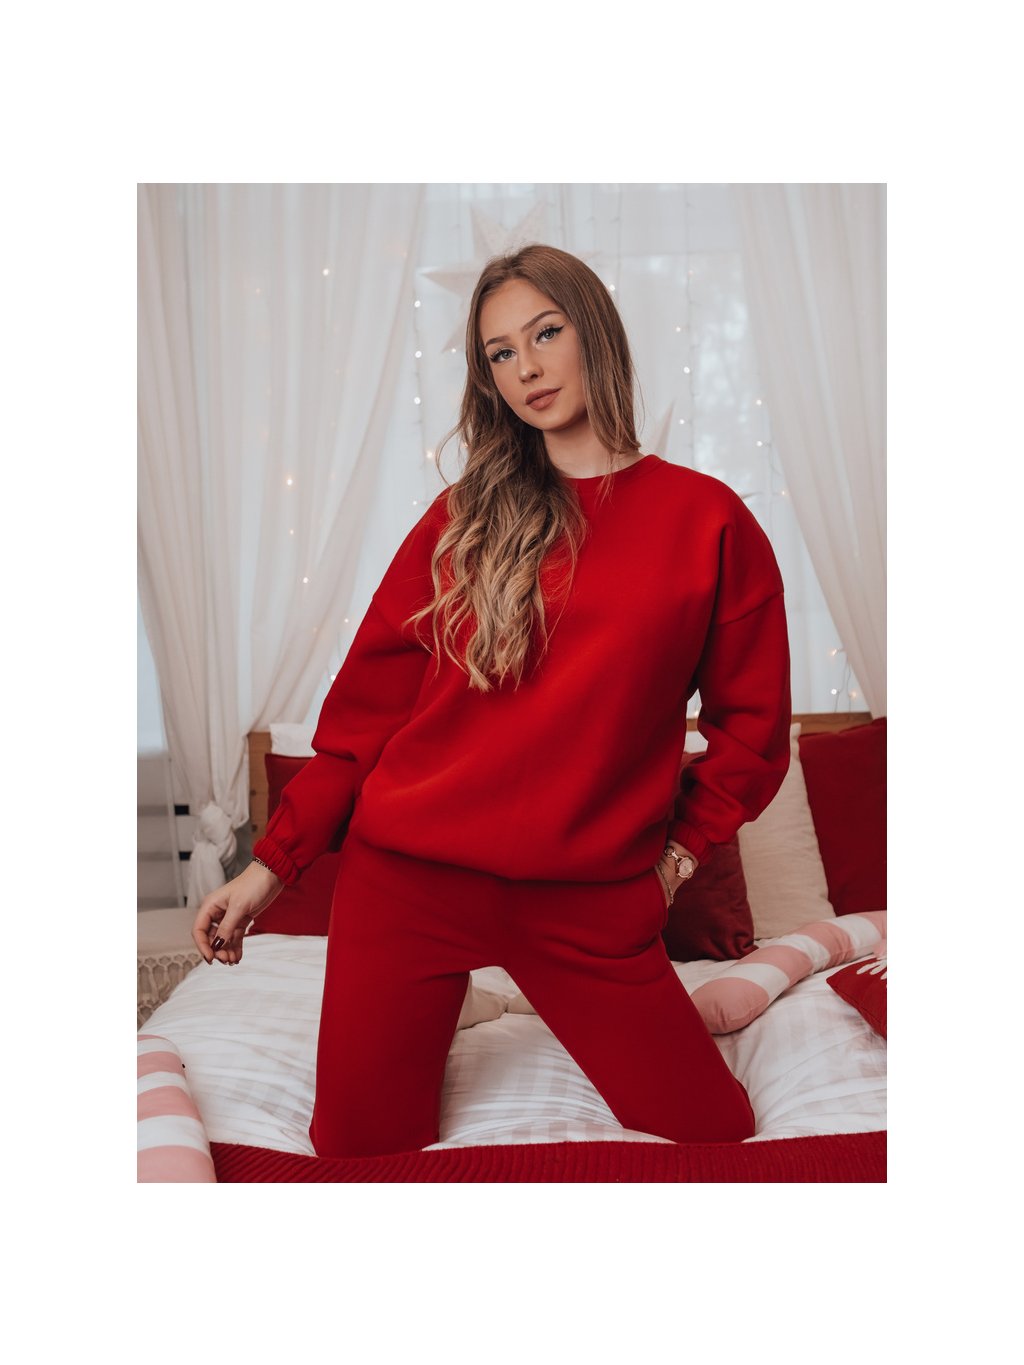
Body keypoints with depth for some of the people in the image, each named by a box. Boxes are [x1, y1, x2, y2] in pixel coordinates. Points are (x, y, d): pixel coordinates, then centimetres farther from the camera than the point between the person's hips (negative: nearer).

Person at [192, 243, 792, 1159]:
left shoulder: (706, 520, 0)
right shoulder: (465, 517, 4)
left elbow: (751, 719, 7)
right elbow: (370, 701, 4)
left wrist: (679, 854, 3)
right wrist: (274, 861, 1)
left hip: (589, 900, 0)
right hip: (409, 877, 1)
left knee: (716, 1140, 5)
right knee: (360, 1153, 5)